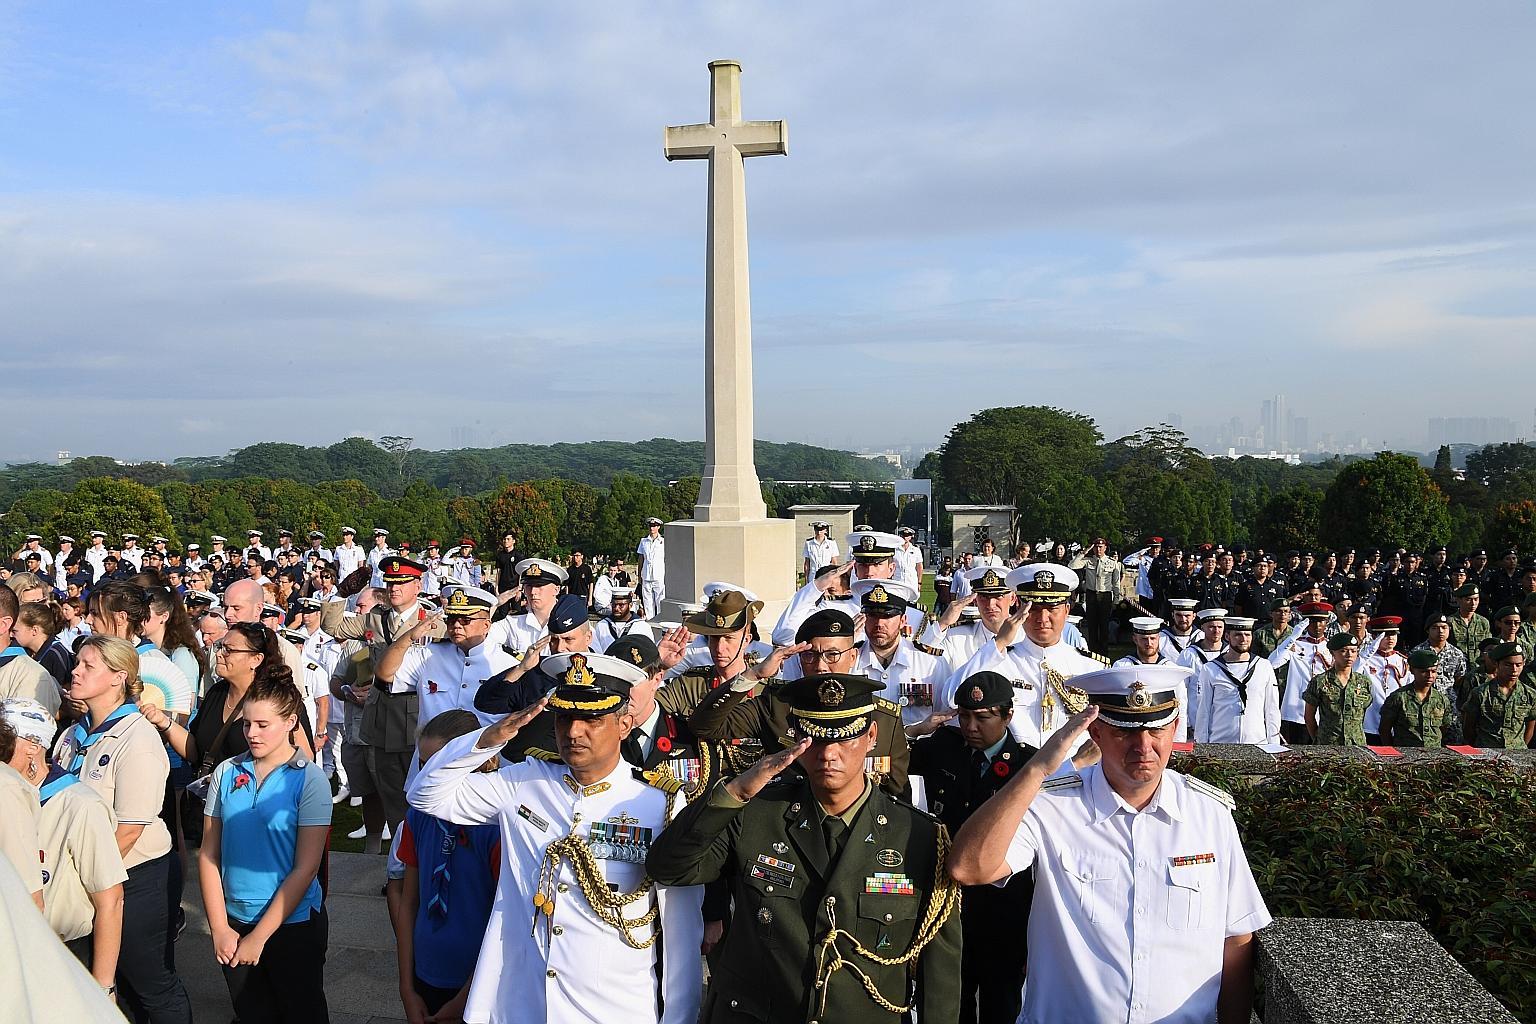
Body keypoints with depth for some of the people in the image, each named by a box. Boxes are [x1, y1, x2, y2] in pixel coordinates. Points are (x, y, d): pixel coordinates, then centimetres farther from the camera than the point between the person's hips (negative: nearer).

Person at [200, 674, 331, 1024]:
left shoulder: (310, 780, -12)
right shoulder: (226, 772, -2)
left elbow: (305, 868, -14)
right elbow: (209, 854, 0)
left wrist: (259, 937, -13)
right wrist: (219, 928, -6)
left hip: (292, 923, -3)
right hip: (234, 922, 3)